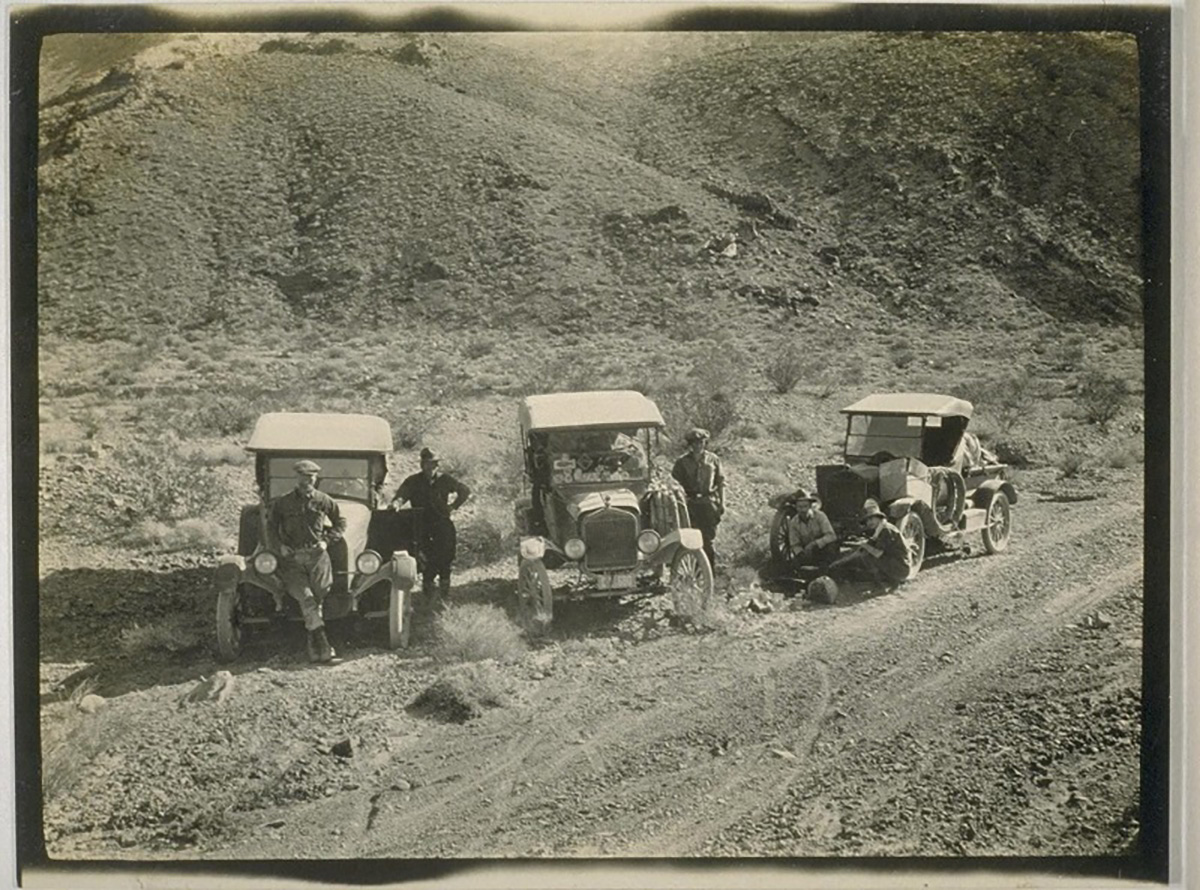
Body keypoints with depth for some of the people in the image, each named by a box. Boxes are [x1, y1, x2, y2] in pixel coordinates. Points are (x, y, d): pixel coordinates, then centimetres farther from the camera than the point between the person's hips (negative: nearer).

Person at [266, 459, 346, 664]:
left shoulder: (324, 501, 9)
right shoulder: (282, 503, 9)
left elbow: (340, 523, 19)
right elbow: (271, 527, 19)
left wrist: (327, 540, 4)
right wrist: (279, 546, 3)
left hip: (317, 555, 1)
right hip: (291, 557, -1)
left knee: (317, 598, -11)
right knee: (306, 597, -18)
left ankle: (314, 649, 0)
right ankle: (322, 646, -25)